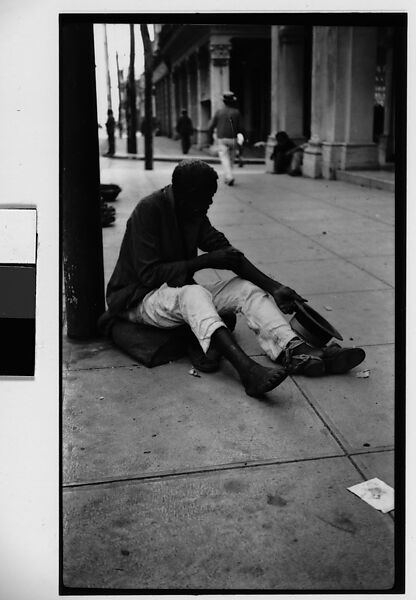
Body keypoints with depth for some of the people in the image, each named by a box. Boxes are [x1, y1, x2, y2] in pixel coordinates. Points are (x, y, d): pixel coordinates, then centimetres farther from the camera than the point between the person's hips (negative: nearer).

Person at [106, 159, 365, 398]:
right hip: (138, 299, -7)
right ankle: (249, 371, -57)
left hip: (182, 291, 7)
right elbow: (149, 274, -23)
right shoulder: (149, 210, -19)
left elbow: (224, 249, -1)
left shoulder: (194, 213, 3)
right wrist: (205, 261, -26)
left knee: (245, 287, -13)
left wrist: (273, 287, -12)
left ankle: (295, 351, -32)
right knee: (193, 293, -39)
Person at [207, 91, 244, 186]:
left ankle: (229, 177, -22)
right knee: (231, 159, 15)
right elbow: (240, 127, -4)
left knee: (225, 158, -5)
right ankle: (227, 177, 23)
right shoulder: (236, 112, -2)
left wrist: (210, 137, 16)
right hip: (232, 139, 1)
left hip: (221, 139, -1)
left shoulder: (219, 112, -2)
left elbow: (211, 126, 0)